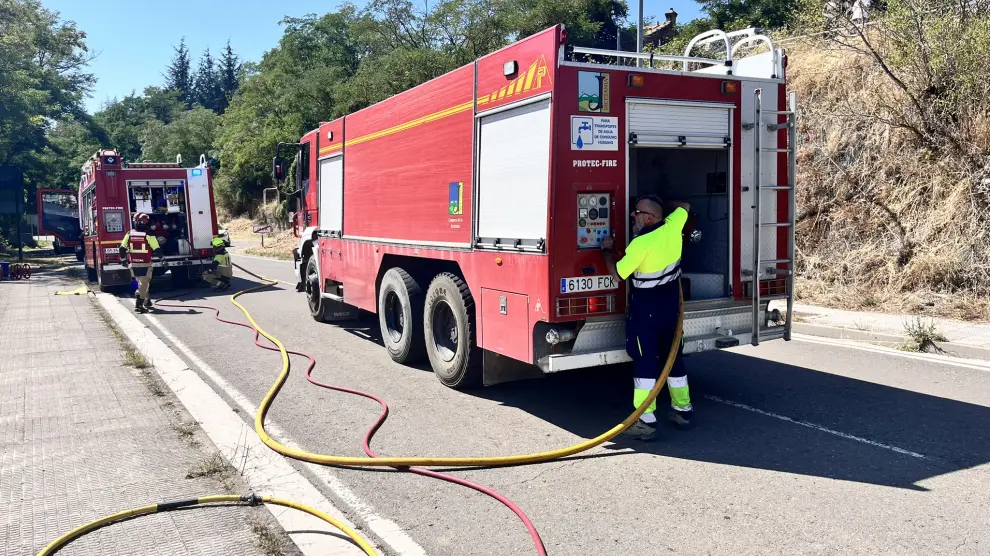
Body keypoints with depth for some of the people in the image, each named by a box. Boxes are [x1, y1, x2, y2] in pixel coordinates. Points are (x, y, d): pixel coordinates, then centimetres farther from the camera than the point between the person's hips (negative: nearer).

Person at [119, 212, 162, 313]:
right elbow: (157, 251, -11)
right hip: (145, 265, -5)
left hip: (133, 264, 5)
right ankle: (138, 304, -14)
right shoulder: (149, 235, -12)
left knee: (142, 283, 21)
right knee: (143, 284, -3)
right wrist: (159, 255, 11)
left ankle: (147, 301, 28)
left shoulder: (129, 234, 1)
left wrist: (123, 260, 19)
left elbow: (122, 249, 4)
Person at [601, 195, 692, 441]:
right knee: (672, 356, 17)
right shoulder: (672, 226, -4)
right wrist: (663, 204, 27)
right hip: (671, 304, 7)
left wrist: (607, 250, 1)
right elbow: (684, 206, 18)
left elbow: (617, 273, -14)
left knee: (645, 362, -5)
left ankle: (646, 421, -7)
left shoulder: (641, 243, -23)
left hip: (646, 308, -7)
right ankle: (682, 410, 27)